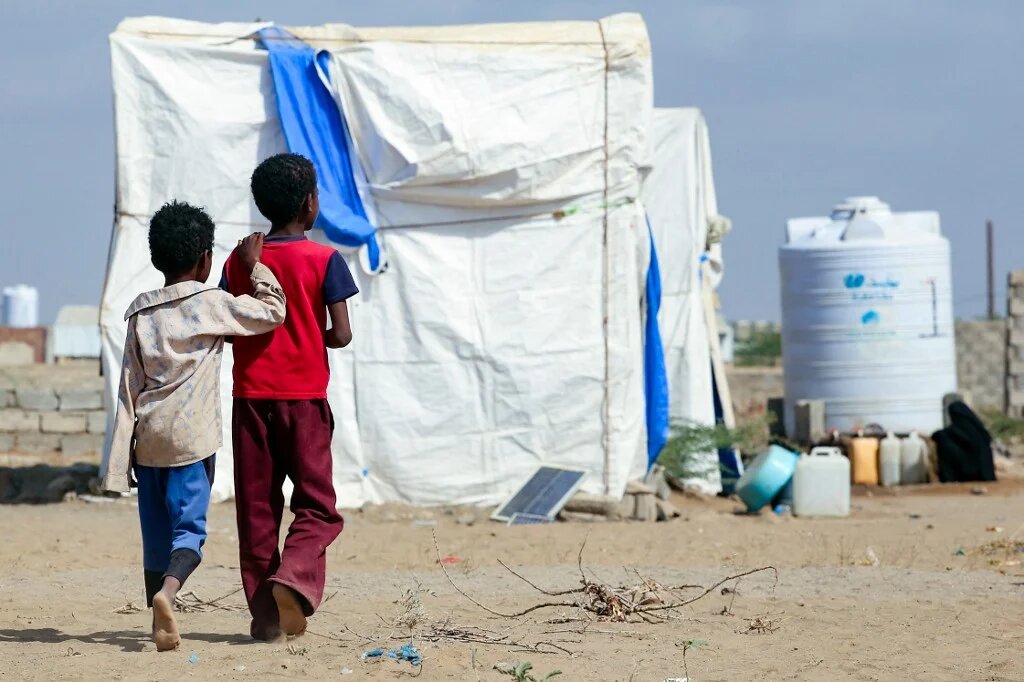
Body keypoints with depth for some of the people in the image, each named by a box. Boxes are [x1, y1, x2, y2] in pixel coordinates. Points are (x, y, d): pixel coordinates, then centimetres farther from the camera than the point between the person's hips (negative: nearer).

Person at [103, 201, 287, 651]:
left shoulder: (141, 314, 8)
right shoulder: (210, 304, -4)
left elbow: (129, 389, 7)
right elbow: (273, 312, 1)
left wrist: (121, 458, 8)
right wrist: (254, 267, 14)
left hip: (148, 439, 4)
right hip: (192, 437, -4)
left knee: (156, 534, 10)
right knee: (189, 528, -5)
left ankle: (160, 625, 11)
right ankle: (167, 591, -32)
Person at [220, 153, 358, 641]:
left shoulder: (240, 261, 4)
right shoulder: (323, 260, -5)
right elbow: (341, 335, -9)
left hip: (251, 394, 3)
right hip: (304, 398, -3)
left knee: (256, 506, 8)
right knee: (316, 506, 4)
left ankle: (264, 614, 7)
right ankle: (292, 580, -21)